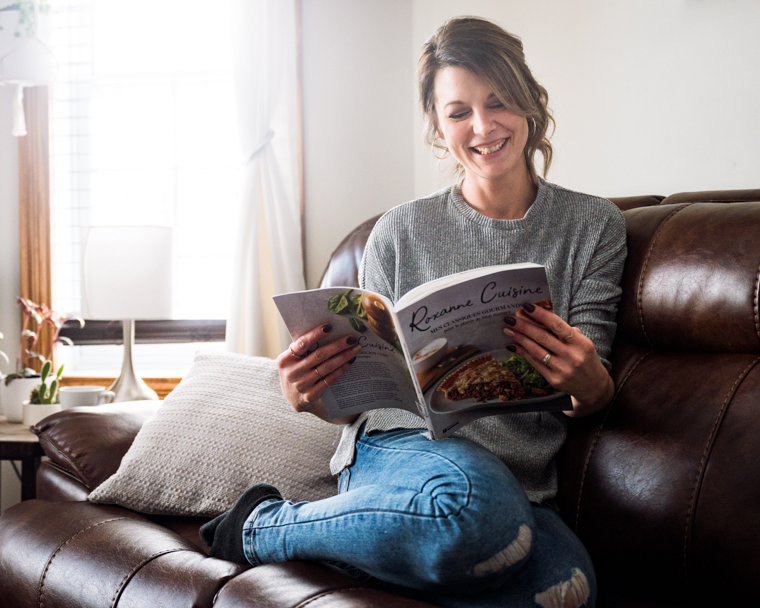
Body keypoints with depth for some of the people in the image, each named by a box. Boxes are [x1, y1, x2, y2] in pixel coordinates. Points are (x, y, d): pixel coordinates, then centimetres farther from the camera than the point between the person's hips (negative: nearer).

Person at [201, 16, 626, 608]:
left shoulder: (593, 225, 9)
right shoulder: (400, 233, 6)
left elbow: (593, 396, 6)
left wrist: (587, 381, -19)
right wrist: (316, 399, -16)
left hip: (519, 480, 3)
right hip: (404, 442, -2)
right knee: (473, 498, -41)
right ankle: (259, 525, -12)